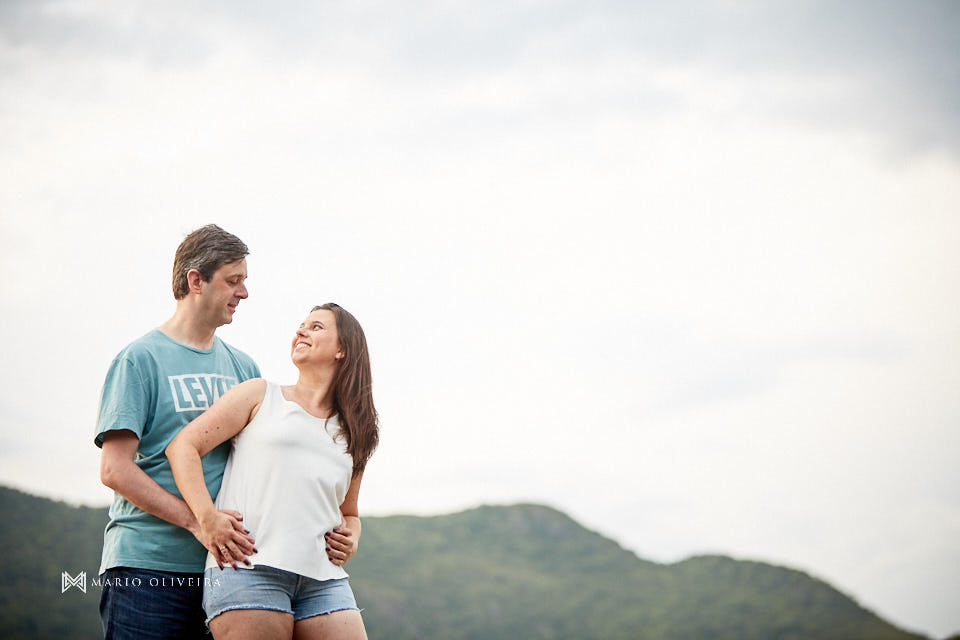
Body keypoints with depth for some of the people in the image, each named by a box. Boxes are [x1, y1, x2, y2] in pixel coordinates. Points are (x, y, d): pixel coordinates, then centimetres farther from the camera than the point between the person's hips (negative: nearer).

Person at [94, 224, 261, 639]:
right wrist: (196, 520, -18)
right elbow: (115, 469, -9)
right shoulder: (141, 359, -2)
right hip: (145, 567, -5)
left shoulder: (242, 367, 15)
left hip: (222, 568, 5)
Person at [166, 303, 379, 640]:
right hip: (247, 567, -4)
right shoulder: (260, 395, 12)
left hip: (323, 579, 4)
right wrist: (207, 517, -11)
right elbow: (183, 446, 4)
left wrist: (350, 538, 9)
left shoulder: (351, 434, 23)